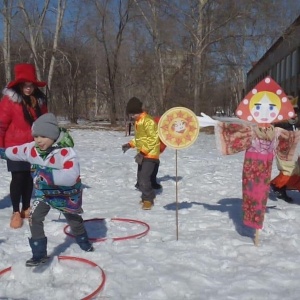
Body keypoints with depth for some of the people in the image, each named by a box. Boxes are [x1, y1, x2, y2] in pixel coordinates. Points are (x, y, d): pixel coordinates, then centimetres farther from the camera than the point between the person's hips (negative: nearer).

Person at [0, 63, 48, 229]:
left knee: (29, 177, 11)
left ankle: (26, 208, 25)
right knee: (18, 178, -1)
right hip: (16, 147, -4)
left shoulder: (40, 100, 6)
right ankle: (16, 212, 12)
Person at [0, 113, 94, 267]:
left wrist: (50, 175, -56)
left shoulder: (66, 152, -35)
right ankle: (39, 253, 1)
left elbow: (71, 176, -46)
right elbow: (16, 151, 10)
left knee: (73, 219, 19)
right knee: (34, 217, -14)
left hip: (66, 193, -4)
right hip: (44, 192, 4)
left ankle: (83, 241, 51)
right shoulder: (33, 148, -13)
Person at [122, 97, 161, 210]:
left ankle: (148, 199, 0)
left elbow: (153, 139, -21)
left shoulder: (148, 121, -17)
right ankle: (147, 197, 27)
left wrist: (142, 152, -23)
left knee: (144, 178, -15)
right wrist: (130, 144, 8)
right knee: (140, 179, 11)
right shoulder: (137, 122, 12)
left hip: (150, 155, -9)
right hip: (142, 154, 9)